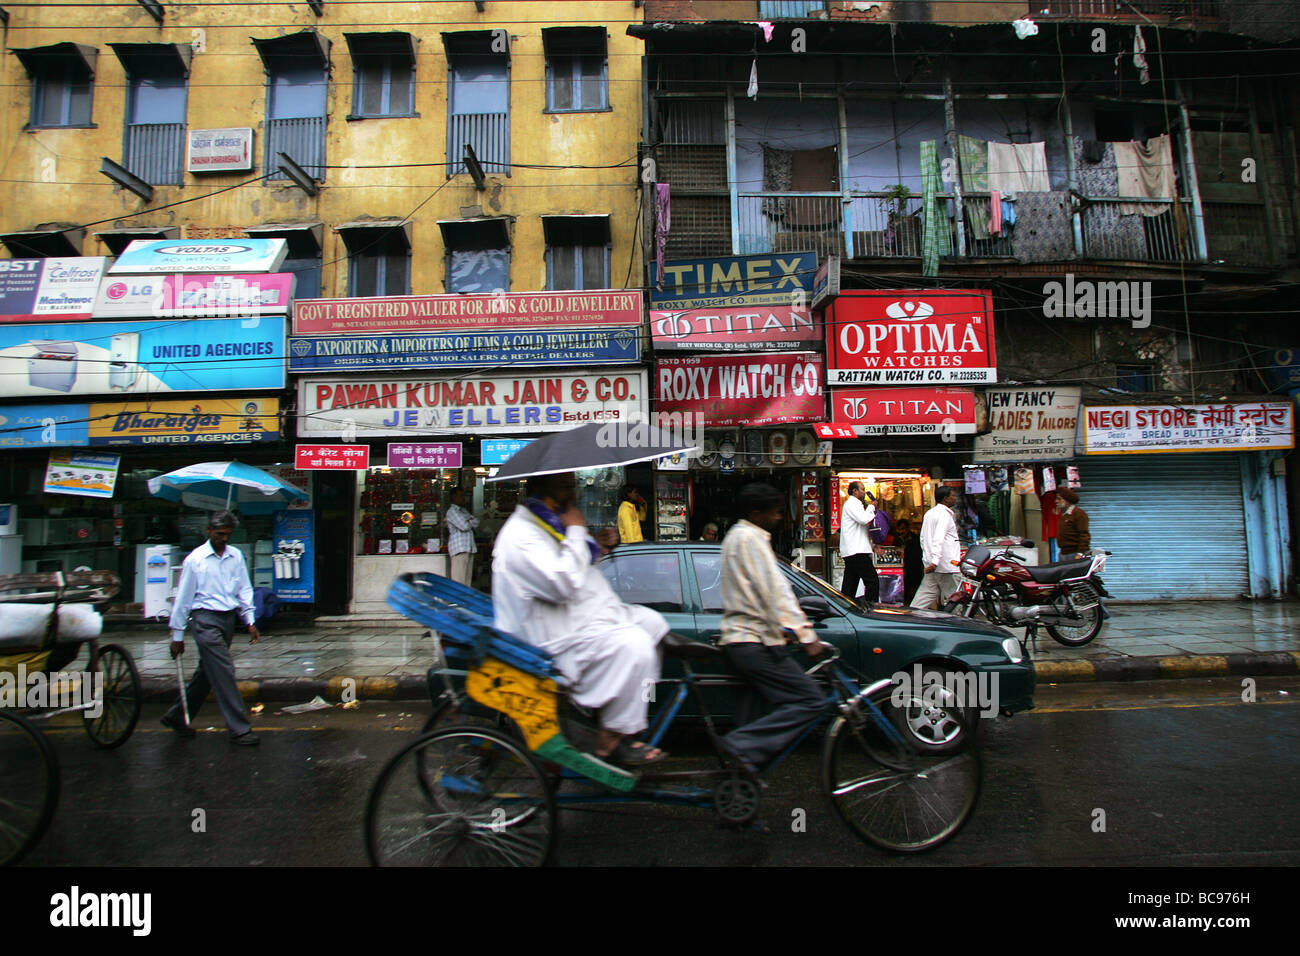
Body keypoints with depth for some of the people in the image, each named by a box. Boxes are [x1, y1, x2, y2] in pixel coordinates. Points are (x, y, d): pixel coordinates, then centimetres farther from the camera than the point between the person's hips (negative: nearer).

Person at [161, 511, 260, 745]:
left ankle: (176, 717, 34)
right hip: (205, 620, -5)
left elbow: (244, 589, 12)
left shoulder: (236, 556, 9)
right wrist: (177, 635, 1)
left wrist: (249, 621, 3)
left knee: (206, 673, 15)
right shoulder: (195, 559, -4)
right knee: (224, 672, -8)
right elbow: (183, 597, 0)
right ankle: (239, 729, -4)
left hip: (228, 619, 5)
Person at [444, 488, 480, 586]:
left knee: (467, 579, 7)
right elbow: (464, 526, -14)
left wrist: (468, 521, -5)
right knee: (459, 581, -11)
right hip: (459, 548, -8)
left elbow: (476, 522, 14)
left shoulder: (464, 511, 23)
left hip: (470, 548, 8)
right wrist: (471, 522, 6)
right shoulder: (452, 511, -4)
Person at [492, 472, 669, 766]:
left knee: (653, 622, 10)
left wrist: (597, 548, 7)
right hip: (557, 638, -11)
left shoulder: (548, 524, 13)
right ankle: (611, 741, -15)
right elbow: (562, 585, -31)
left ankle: (638, 704, 19)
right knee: (634, 645, -27)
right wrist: (576, 531, -20)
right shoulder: (518, 536, -21)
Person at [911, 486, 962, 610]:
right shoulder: (945, 514, -11)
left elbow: (922, 538, 19)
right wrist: (935, 561, -29)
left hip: (931, 564, 9)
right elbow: (938, 539, -23)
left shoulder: (928, 513, 16)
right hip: (947, 565, -9)